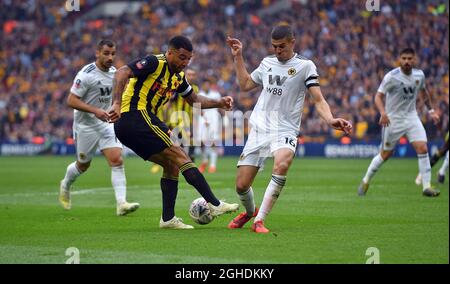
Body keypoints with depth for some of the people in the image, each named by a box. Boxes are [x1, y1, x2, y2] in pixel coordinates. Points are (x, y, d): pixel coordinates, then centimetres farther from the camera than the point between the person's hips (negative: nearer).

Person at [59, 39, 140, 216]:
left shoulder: (114, 72, 3)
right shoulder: (86, 74, -19)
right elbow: (71, 101, -20)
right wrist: (95, 111, -28)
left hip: (106, 123, 5)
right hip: (85, 124, -5)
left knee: (117, 160, -13)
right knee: (83, 165, 11)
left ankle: (121, 203, -19)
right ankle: (65, 186, 43)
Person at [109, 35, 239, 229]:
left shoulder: (178, 77, 18)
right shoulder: (155, 63, -10)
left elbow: (194, 100, 31)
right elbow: (122, 73, -22)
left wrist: (219, 103, 14)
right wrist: (117, 104, -33)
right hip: (136, 116, -10)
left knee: (171, 165, 10)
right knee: (180, 156, -11)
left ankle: (168, 218, 10)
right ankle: (214, 204, -13)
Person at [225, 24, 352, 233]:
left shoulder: (305, 65, -2)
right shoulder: (267, 63, 13)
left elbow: (318, 100, -7)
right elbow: (245, 84, 27)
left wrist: (330, 120, -25)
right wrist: (238, 57, 21)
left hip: (285, 130, -4)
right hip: (259, 128, 4)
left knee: (282, 164, -36)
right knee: (241, 185, -2)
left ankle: (259, 220, -28)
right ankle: (249, 211, 33)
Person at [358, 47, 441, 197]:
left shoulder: (419, 75, -1)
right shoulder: (391, 77, -16)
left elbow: (424, 91, 20)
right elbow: (378, 96, -16)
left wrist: (431, 110, 17)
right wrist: (383, 113, -33)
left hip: (412, 117, 4)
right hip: (393, 119, -4)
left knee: (423, 148, -13)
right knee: (386, 154, 5)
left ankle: (426, 187, -8)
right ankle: (366, 181, 26)